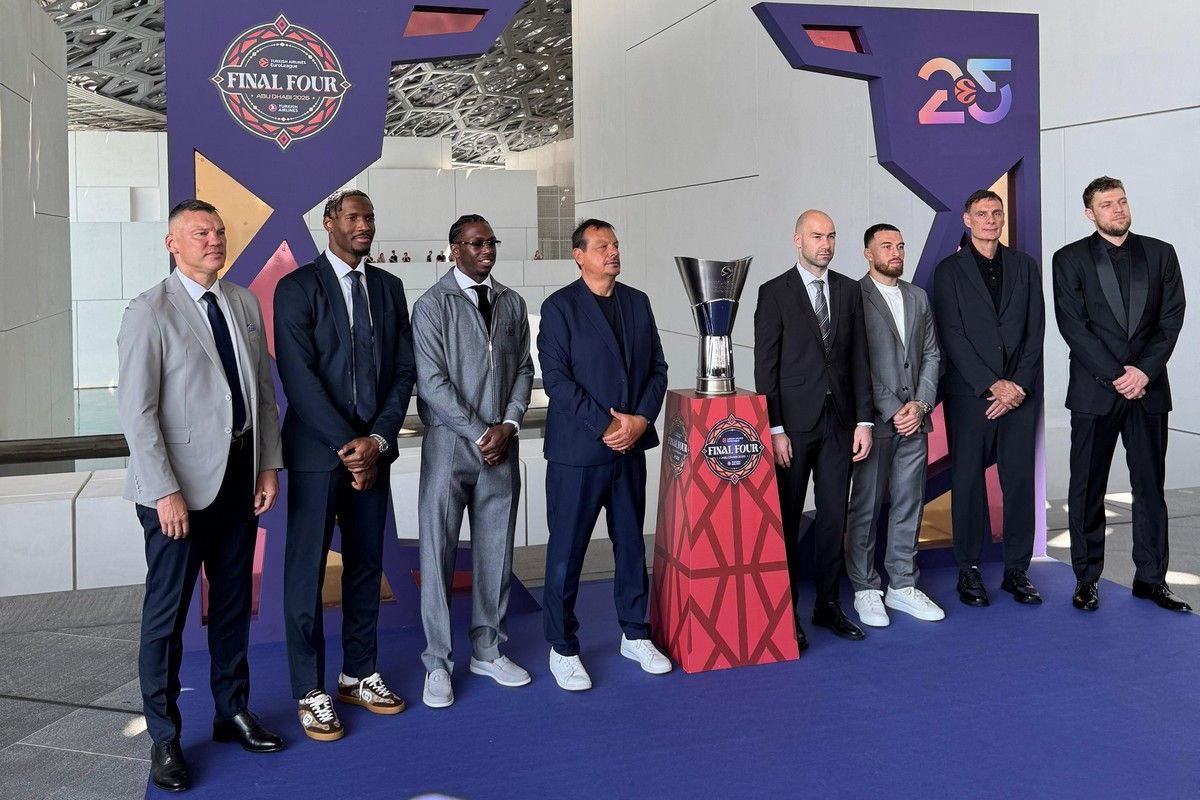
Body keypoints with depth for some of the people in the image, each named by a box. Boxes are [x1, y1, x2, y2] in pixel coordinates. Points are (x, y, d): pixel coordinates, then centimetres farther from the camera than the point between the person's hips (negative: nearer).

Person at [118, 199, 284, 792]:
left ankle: (233, 711, 30)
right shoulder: (150, 312, -9)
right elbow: (136, 410, -13)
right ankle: (164, 738, 17)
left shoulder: (244, 304, 8)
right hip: (181, 483, -6)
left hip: (239, 476, 6)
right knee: (166, 613, 4)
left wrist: (269, 465, 6)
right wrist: (165, 492, -17)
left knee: (233, 603, 16)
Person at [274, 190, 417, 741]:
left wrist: (377, 440, -6)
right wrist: (347, 445, -15)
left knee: (366, 565, 12)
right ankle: (310, 692, 12)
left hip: (371, 449, 5)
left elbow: (403, 371, 7)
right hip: (316, 450, -5)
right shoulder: (297, 287, -4)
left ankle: (359, 675, 25)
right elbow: (298, 377, -12)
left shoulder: (388, 287, 11)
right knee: (306, 571, 1)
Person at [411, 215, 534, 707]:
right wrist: (478, 433, -12)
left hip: (501, 445, 4)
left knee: (496, 551, 10)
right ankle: (437, 663, 11)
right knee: (438, 552, 0)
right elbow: (432, 382, -10)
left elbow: (524, 370, 10)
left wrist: (508, 425, -4)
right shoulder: (433, 305, -5)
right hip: (450, 445, -4)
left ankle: (488, 651, 23)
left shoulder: (512, 304, 10)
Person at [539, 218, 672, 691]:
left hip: (630, 446, 5)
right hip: (577, 451, -5)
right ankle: (563, 648, 15)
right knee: (567, 551, 2)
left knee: (631, 543, 14)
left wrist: (640, 419, -6)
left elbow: (657, 368, 10)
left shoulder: (638, 302, 11)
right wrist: (604, 426, -16)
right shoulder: (559, 307, -6)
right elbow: (556, 379, -13)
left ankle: (635, 635, 28)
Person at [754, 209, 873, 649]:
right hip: (794, 423, -4)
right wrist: (774, 429, -11)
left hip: (839, 422, 4)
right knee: (786, 519, 3)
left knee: (834, 516, 9)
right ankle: (786, 612, 13)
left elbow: (859, 359, 9)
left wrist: (864, 420, 3)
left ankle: (828, 604, 21)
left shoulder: (849, 290, 10)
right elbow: (765, 366, -6)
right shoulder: (774, 293, -3)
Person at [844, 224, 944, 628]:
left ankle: (902, 586, 19)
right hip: (875, 421, -6)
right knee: (865, 507, 2)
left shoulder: (918, 297, 15)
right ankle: (865, 590, 12)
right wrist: (892, 412, -12)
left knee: (908, 504, 9)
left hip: (913, 419, 6)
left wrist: (921, 404, -2)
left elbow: (931, 355, 13)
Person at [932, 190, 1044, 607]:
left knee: (1021, 481, 3)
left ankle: (1017, 569, 12)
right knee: (968, 482, 1)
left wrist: (1019, 385, -4)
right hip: (970, 393, -2)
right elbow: (952, 337, -4)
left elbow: (1035, 331, 8)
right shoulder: (949, 270, 3)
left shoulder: (1025, 266, 13)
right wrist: (993, 385, -10)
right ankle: (969, 571, 10)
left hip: (1020, 391, 3)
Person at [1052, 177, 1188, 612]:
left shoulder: (1160, 253, 9)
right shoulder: (1070, 259, 1)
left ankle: (1150, 577, 16)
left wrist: (1144, 371, -10)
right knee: (1087, 489, 3)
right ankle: (1086, 578, 12)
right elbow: (1073, 327, -6)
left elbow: (1171, 318, 2)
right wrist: (1116, 376, -12)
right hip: (1094, 391, -2)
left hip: (1148, 388, 2)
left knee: (1150, 485, 7)